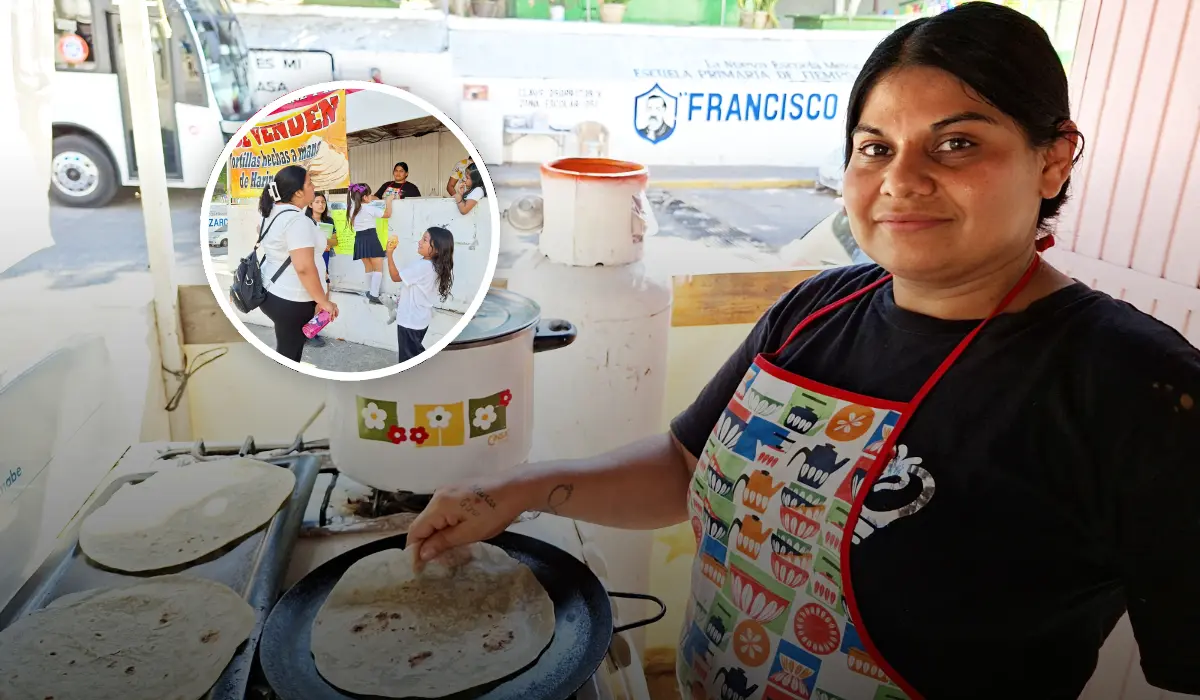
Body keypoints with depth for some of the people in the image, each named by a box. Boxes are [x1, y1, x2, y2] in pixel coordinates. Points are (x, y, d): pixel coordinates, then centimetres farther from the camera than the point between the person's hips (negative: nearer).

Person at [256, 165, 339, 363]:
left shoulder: (273, 211, 6)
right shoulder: (297, 220, -25)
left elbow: (261, 230, 30)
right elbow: (304, 268, -32)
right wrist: (323, 301, -24)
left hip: (272, 292, 9)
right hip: (292, 300, -9)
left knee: (286, 348, 23)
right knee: (289, 353, 5)